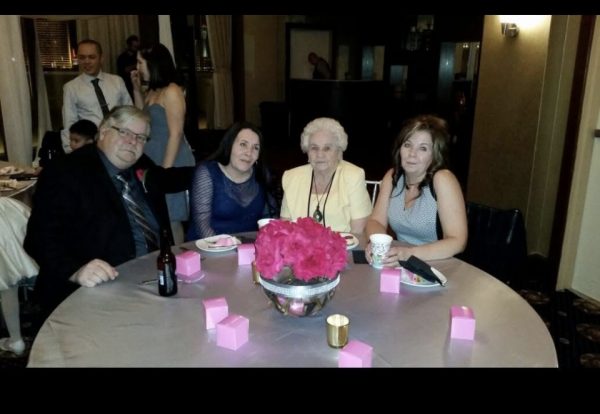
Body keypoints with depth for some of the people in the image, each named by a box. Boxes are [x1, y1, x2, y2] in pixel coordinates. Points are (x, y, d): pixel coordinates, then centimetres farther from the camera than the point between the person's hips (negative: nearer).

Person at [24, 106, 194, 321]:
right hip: (101, 288, -7)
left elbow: (167, 179, 35)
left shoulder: (142, 167, 12)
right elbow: (41, 237, -14)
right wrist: (76, 271, -31)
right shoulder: (64, 173, -7)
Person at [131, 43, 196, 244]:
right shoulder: (151, 92, 14)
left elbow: (175, 134, -17)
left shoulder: (172, 91, -12)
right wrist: (137, 90, 12)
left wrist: (165, 170, -18)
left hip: (170, 162, -8)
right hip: (152, 160, 8)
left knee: (170, 220, -1)